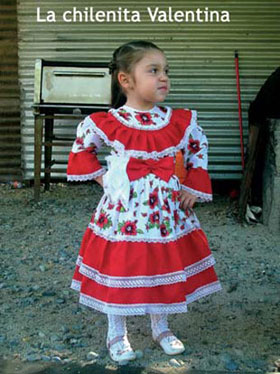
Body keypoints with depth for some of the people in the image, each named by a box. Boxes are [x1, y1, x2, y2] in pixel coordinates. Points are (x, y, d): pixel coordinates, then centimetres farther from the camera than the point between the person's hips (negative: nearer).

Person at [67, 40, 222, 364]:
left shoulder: (182, 122, -2)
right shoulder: (107, 123, -9)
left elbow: (198, 152, 14)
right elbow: (82, 149, 9)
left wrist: (192, 188, 5)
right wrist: (102, 178, 2)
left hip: (167, 210, 3)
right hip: (122, 212, -2)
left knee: (165, 268, 13)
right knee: (119, 269, 7)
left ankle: (161, 328, 37)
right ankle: (117, 334, 29)